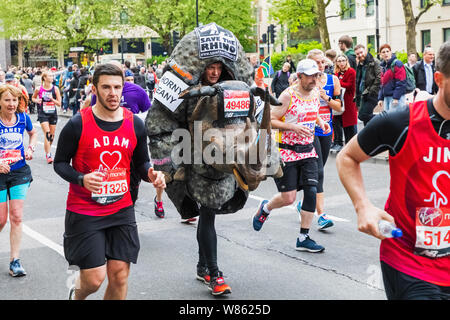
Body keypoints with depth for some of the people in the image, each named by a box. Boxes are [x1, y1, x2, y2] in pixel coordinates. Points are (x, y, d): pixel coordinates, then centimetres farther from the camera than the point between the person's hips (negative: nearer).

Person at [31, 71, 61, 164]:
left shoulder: (55, 89, -2)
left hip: (53, 114, 3)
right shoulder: (39, 89, -5)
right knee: (47, 134, -14)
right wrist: (37, 101, -8)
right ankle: (48, 156, -14)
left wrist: (52, 99, -19)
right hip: (43, 114, -3)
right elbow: (33, 98, 14)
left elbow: (59, 103, -2)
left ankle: (47, 150, 36)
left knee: (52, 135, 11)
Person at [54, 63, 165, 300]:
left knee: (119, 276, 1)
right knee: (94, 278, -3)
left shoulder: (135, 124, 2)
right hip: (84, 212, -3)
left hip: (121, 210, 3)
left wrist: (151, 174, -12)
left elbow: (141, 162, 12)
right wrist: (82, 179, -22)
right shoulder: (78, 124, -9)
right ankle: (76, 295, 34)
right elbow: (60, 163, -2)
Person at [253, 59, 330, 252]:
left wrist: (321, 122, 6)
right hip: (287, 152, -6)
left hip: (308, 151, 6)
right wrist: (293, 127, -24)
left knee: (311, 191, -6)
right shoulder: (288, 95, -13)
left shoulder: (315, 93, 7)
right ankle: (265, 208, 32)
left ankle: (303, 238, 4)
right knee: (288, 198, -3)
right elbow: (270, 120, -13)